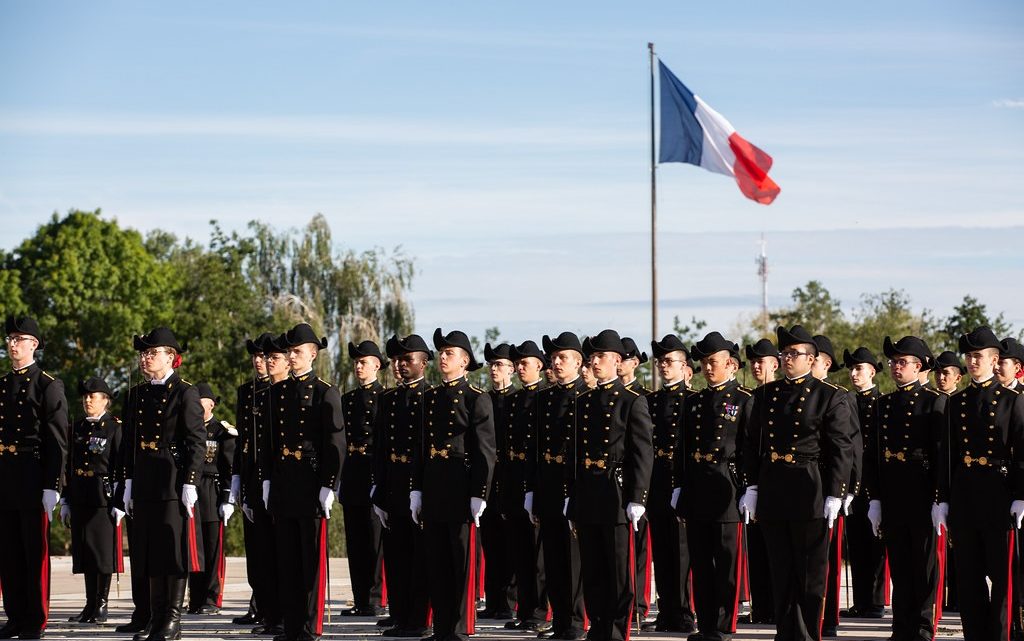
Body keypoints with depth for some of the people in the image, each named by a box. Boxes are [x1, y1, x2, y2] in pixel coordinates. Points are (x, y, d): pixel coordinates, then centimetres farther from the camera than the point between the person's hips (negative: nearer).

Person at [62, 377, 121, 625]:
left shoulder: (115, 427, -3)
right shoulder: (77, 427, 14)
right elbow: (69, 465, 16)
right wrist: (65, 501, 12)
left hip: (104, 499, -5)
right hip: (79, 499, 5)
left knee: (103, 551, -3)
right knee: (85, 551, 6)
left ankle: (101, 605, 2)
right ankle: (90, 605, 11)